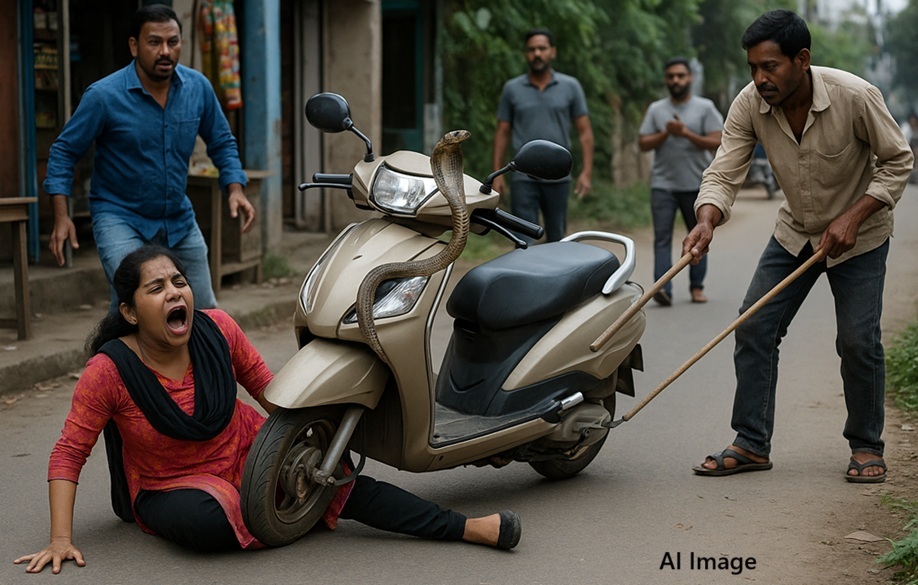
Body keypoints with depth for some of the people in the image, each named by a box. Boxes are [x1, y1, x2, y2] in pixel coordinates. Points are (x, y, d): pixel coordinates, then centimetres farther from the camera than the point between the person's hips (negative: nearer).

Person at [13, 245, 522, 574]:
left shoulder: (217, 329, -11)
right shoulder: (110, 370, -20)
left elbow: (266, 388, 5)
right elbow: (69, 452, -15)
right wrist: (60, 538, -22)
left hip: (246, 453, 3)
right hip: (172, 485, -3)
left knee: (341, 482, -19)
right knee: (205, 521, -38)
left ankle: (465, 527, -18)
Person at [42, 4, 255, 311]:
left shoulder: (198, 88, -5)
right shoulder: (103, 96, -16)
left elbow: (222, 143, 8)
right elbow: (64, 150, -8)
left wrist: (235, 189, -7)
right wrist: (61, 216, -16)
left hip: (179, 219, 5)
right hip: (120, 216, -4)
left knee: (205, 314, 11)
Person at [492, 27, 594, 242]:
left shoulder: (570, 87, 4)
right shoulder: (512, 89, 5)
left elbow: (584, 131, 3)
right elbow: (502, 133, 8)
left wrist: (587, 172, -6)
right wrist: (497, 174, 1)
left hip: (558, 177, 1)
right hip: (524, 177, -1)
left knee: (556, 239, 10)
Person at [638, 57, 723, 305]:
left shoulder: (705, 107, 3)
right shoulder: (656, 109, 9)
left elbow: (717, 142, -7)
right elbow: (643, 144, 4)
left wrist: (686, 133, -16)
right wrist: (665, 133, -12)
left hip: (696, 185, 0)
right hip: (663, 184, 1)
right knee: (662, 237, -10)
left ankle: (697, 286, 17)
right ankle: (663, 289, -18)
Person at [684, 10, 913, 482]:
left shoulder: (855, 97, -27)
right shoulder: (749, 105, -18)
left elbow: (898, 162, -15)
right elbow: (724, 173, -20)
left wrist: (852, 218, -25)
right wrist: (706, 222, -41)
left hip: (859, 235, -3)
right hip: (794, 231, 4)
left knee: (858, 340, -9)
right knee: (754, 327, -5)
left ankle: (867, 447, 11)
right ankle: (752, 444, 5)